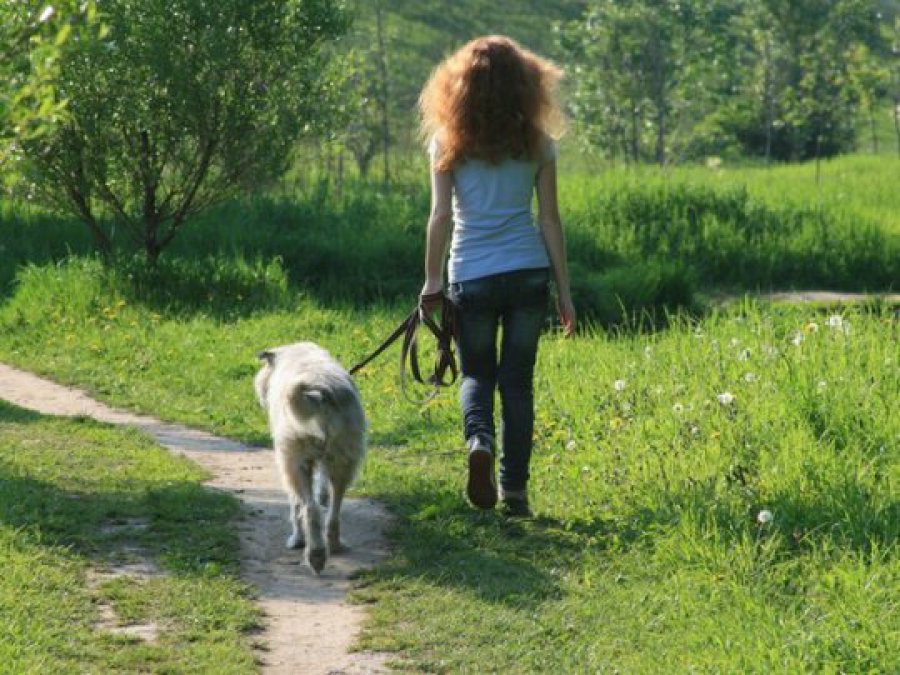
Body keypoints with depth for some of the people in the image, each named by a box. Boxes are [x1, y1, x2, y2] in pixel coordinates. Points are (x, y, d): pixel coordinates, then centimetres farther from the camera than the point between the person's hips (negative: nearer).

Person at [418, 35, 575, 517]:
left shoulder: (448, 142, -1)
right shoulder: (536, 143, 3)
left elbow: (441, 215, -4)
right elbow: (550, 220, 3)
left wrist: (431, 280, 4)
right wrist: (564, 291, 8)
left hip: (472, 277, -1)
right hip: (529, 273, 1)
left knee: (477, 374, 15)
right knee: (517, 381, 10)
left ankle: (479, 439, -16)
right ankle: (515, 491, 10)